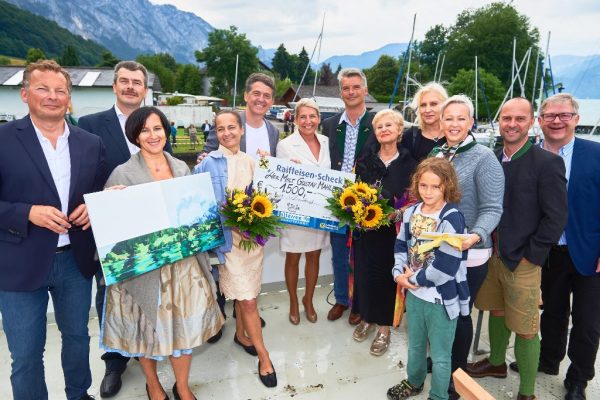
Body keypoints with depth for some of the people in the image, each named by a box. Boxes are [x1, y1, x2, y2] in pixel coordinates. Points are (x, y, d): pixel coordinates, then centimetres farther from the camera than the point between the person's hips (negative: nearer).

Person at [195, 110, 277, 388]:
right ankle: (264, 356, 13)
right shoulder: (209, 163, -7)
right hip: (229, 236, -5)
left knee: (244, 293, 17)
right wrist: (229, 216, -18)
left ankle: (241, 334, 40)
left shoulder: (251, 161, 8)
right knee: (248, 299, -1)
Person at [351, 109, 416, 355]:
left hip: (390, 231, -2)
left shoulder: (408, 164, -2)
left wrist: (397, 213, -18)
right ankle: (367, 318, 34)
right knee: (363, 273, 10)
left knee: (386, 275, 7)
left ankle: (384, 328, 25)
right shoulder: (365, 160, 3)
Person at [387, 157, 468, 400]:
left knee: (440, 355, 13)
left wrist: (414, 278, -16)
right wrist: (399, 274, -8)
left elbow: (447, 265, -25)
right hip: (414, 293, 6)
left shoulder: (452, 218, -21)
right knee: (415, 346, 27)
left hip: (442, 298, -6)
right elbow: (401, 247, 8)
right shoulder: (411, 213, 0)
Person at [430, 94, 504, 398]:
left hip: (468, 254, -5)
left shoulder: (484, 158, -12)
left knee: (459, 314, 9)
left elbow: (492, 209, -18)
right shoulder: (435, 155, 7)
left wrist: (474, 236, -34)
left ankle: (457, 375, 32)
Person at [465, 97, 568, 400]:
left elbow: (556, 218, -12)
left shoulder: (547, 163, -12)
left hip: (522, 260, -5)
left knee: (525, 329, 4)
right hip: (491, 253, 5)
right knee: (496, 312, 21)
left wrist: (529, 255, -13)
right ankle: (496, 363, 43)